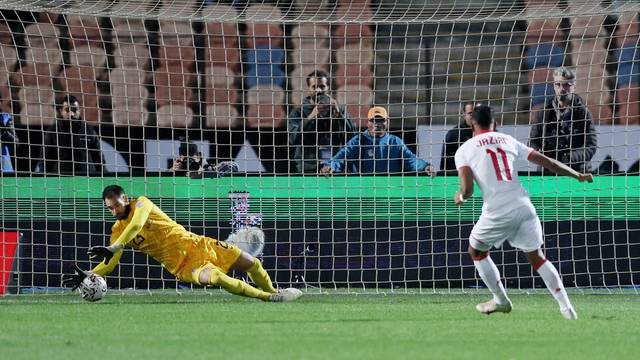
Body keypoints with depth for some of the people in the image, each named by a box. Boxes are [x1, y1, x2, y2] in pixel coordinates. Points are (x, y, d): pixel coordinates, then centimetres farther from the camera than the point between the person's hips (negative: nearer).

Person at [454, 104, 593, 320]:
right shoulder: (508, 141, 16)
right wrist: (577, 175, 23)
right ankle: (565, 306, 4)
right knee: (537, 257, 15)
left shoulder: (464, 150, 6)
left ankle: (500, 300, 26)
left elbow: (467, 188, -8)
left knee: (476, 252, 22)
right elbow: (545, 161, 16)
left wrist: (460, 196, 13)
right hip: (524, 207, 3)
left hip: (497, 212, -3)